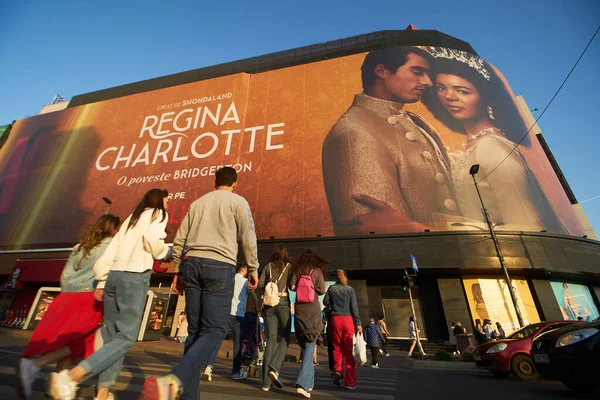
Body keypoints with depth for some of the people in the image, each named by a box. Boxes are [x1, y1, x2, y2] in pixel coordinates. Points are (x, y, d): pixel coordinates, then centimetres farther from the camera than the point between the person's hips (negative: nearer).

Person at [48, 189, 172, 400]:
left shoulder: (131, 218, 23)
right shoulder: (158, 214, 4)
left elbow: (110, 251, 17)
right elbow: (152, 240, -16)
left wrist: (102, 282, 17)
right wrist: (166, 252, 3)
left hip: (114, 275, 8)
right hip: (135, 277, -7)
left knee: (113, 336, 13)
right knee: (125, 337, -2)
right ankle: (71, 375, -14)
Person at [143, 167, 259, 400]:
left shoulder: (197, 203, 21)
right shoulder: (238, 201, 6)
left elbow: (179, 240, 18)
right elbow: (248, 237, -3)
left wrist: (178, 271, 23)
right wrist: (253, 269, 4)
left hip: (191, 263, 6)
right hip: (220, 265, -5)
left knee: (195, 330, 11)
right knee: (214, 330, -3)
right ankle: (173, 380, -22)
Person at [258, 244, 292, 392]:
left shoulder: (268, 266, 9)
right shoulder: (288, 266, 3)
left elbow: (260, 284, 3)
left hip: (269, 303, 3)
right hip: (283, 302, -2)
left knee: (271, 339, 6)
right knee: (286, 337, 12)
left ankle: (266, 381, 7)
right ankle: (275, 368, -6)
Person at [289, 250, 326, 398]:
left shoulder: (296, 271, 4)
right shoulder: (317, 271, -2)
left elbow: (292, 286, -7)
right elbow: (322, 290, -6)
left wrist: (300, 287, 12)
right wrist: (313, 288, 13)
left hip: (299, 310, 3)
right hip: (313, 310, -3)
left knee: (305, 346, 18)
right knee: (310, 347, 0)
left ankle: (309, 382, 28)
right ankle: (302, 383, -10)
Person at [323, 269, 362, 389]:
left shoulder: (332, 288, 3)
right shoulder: (350, 289, 0)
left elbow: (325, 301, 2)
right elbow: (354, 307, -2)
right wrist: (358, 323, 1)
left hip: (335, 319, 1)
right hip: (348, 319, -1)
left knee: (337, 347, 15)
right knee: (349, 349, 5)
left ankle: (337, 370, -1)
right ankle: (350, 381, 9)